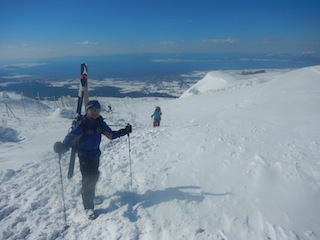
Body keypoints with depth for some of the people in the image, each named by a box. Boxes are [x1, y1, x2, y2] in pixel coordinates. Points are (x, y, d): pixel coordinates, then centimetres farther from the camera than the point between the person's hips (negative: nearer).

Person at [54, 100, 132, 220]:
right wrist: (63, 146, -48)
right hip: (84, 155, -6)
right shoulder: (82, 124, -20)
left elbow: (111, 134, 6)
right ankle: (88, 207, 8)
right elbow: (71, 136, -30)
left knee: (94, 177, 19)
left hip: (95, 154, 6)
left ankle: (89, 194, 46)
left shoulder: (100, 123, -2)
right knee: (88, 179, -5)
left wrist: (124, 131, -2)